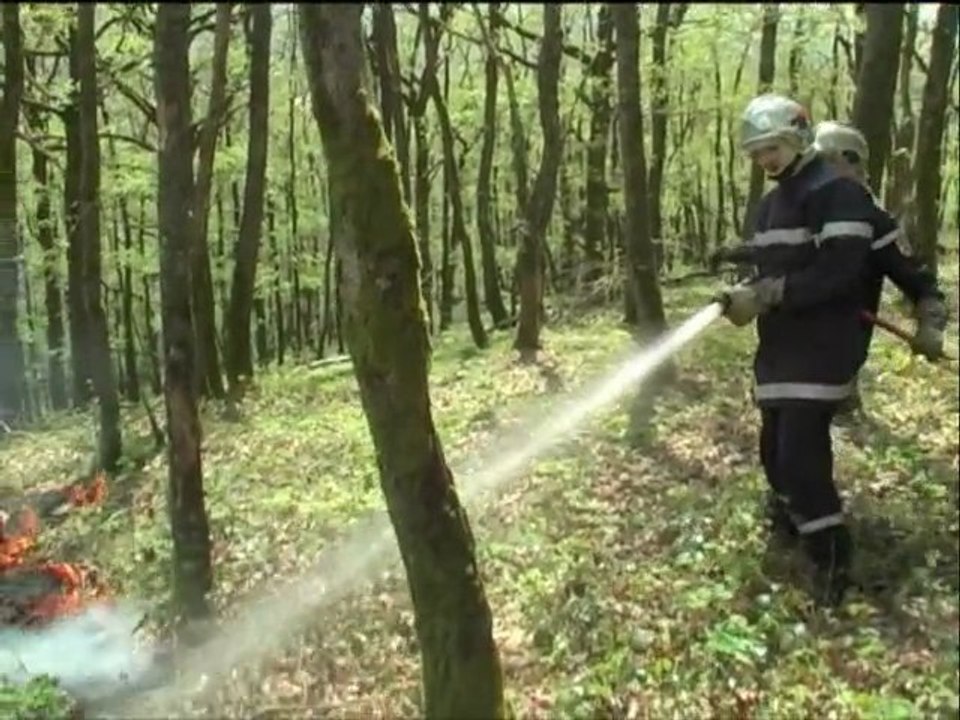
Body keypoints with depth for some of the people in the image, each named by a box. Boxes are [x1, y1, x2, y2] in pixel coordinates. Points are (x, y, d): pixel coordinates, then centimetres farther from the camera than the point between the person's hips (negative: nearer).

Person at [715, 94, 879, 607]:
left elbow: (837, 273, -22)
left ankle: (832, 558, 2)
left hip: (821, 351, -8)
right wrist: (746, 294, -4)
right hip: (779, 349, 8)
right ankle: (788, 520, 38)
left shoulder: (839, 193, -12)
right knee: (775, 447, 14)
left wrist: (764, 295, -21)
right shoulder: (769, 205, 17)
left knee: (801, 452, -12)